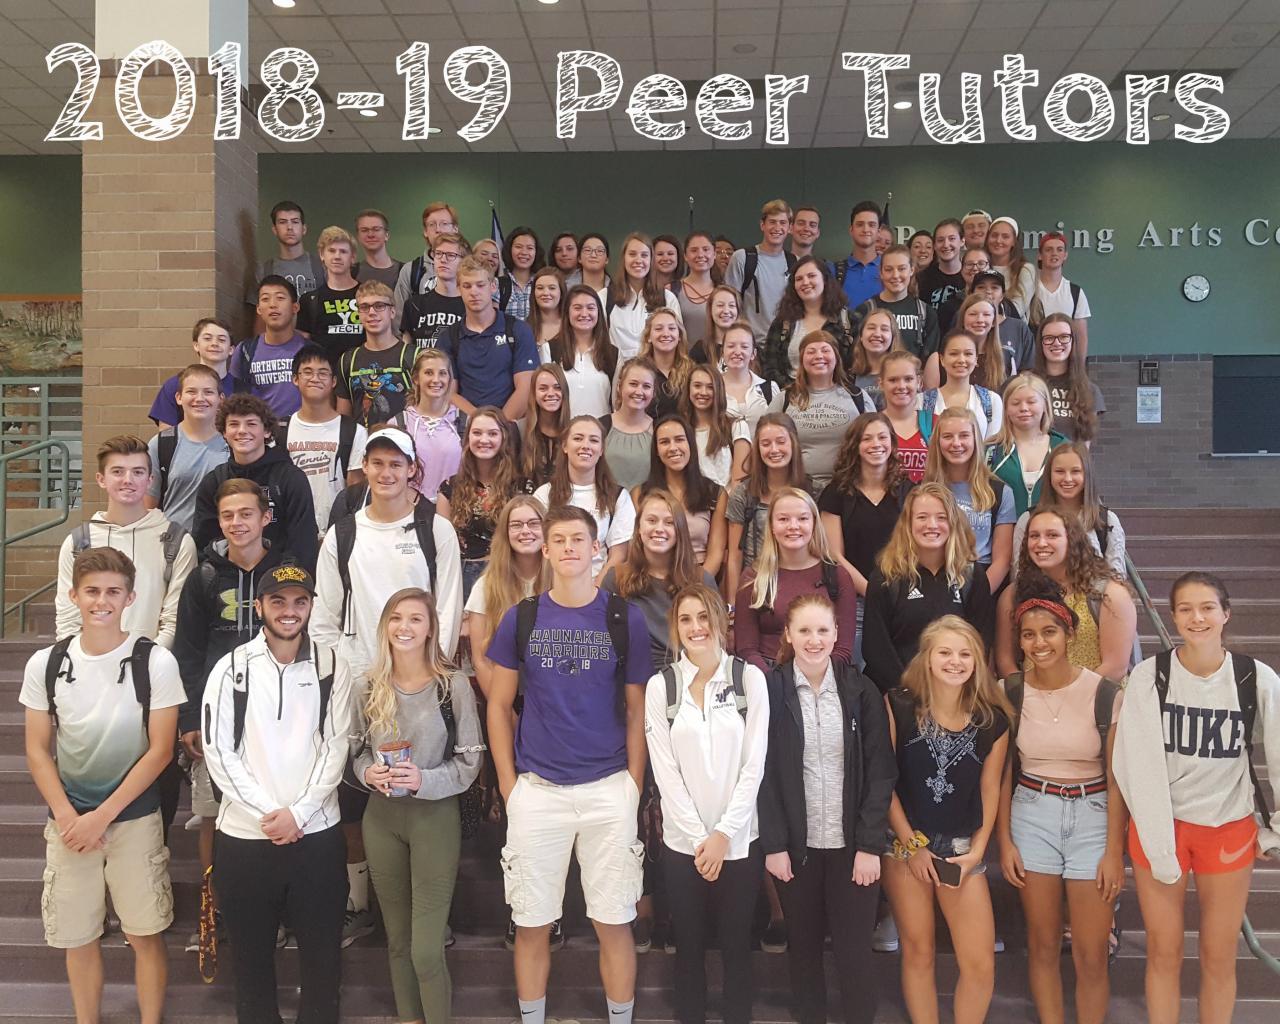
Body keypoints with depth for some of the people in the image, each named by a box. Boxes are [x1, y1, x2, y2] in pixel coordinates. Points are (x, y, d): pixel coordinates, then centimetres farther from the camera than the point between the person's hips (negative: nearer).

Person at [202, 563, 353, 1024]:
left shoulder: (332, 668, 2)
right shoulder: (232, 668, 0)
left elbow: (336, 747, -1)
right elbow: (218, 751, -4)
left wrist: (298, 813, -10)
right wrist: (267, 813, -11)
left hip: (316, 833, 0)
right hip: (244, 835, 0)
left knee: (322, 951, 8)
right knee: (251, 953, 12)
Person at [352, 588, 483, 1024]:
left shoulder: (454, 684, -9)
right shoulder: (370, 686, 3)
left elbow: (470, 759, -6)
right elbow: (357, 750, 13)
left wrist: (424, 781, -20)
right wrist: (367, 772, -8)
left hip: (435, 817, -4)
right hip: (381, 817, 4)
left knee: (427, 951, -6)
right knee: (397, 941, 16)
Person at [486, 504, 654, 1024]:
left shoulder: (626, 619, 0)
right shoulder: (520, 618, 2)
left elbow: (637, 711, 4)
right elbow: (499, 705, 7)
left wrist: (634, 787, 0)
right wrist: (508, 785, 2)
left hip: (609, 789, -1)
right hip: (536, 789, 1)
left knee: (614, 921, 7)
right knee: (532, 923, 10)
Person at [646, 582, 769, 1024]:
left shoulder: (750, 678, -3)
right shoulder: (660, 685, -1)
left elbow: (754, 765, -5)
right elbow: (665, 771, -4)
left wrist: (723, 834, -10)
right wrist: (699, 837, -9)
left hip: (739, 838, 0)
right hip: (682, 841, 1)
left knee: (736, 944, 10)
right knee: (689, 945, 11)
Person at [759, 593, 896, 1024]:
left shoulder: (861, 690, -2)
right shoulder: (770, 690, -4)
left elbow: (881, 771, -2)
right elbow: (763, 772, -3)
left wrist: (870, 845, -7)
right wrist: (773, 844, -7)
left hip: (851, 843, 0)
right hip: (796, 843, 0)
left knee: (854, 948, 4)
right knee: (803, 944, 12)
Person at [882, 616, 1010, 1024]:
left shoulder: (993, 720, -2)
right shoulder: (898, 706, -9)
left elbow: (989, 788, 7)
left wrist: (977, 851, 0)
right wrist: (912, 844, -6)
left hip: (962, 849, 2)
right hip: (906, 844, -1)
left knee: (980, 964, -3)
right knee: (918, 953, 7)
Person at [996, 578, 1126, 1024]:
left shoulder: (1105, 694, -9)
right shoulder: (1011, 693, -2)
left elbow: (1116, 778, -4)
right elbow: (1002, 772, 4)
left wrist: (1114, 851, -5)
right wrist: (1004, 841, 2)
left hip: (1092, 816, -2)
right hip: (1031, 815, 2)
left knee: (1091, 954, 2)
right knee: (1043, 944, 10)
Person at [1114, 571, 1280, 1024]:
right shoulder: (1149, 676, -10)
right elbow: (1137, 763, -11)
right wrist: (1158, 844, -14)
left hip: (1229, 829, 1)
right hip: (1159, 825, -1)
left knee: (1219, 956, 9)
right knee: (1163, 953, 8)